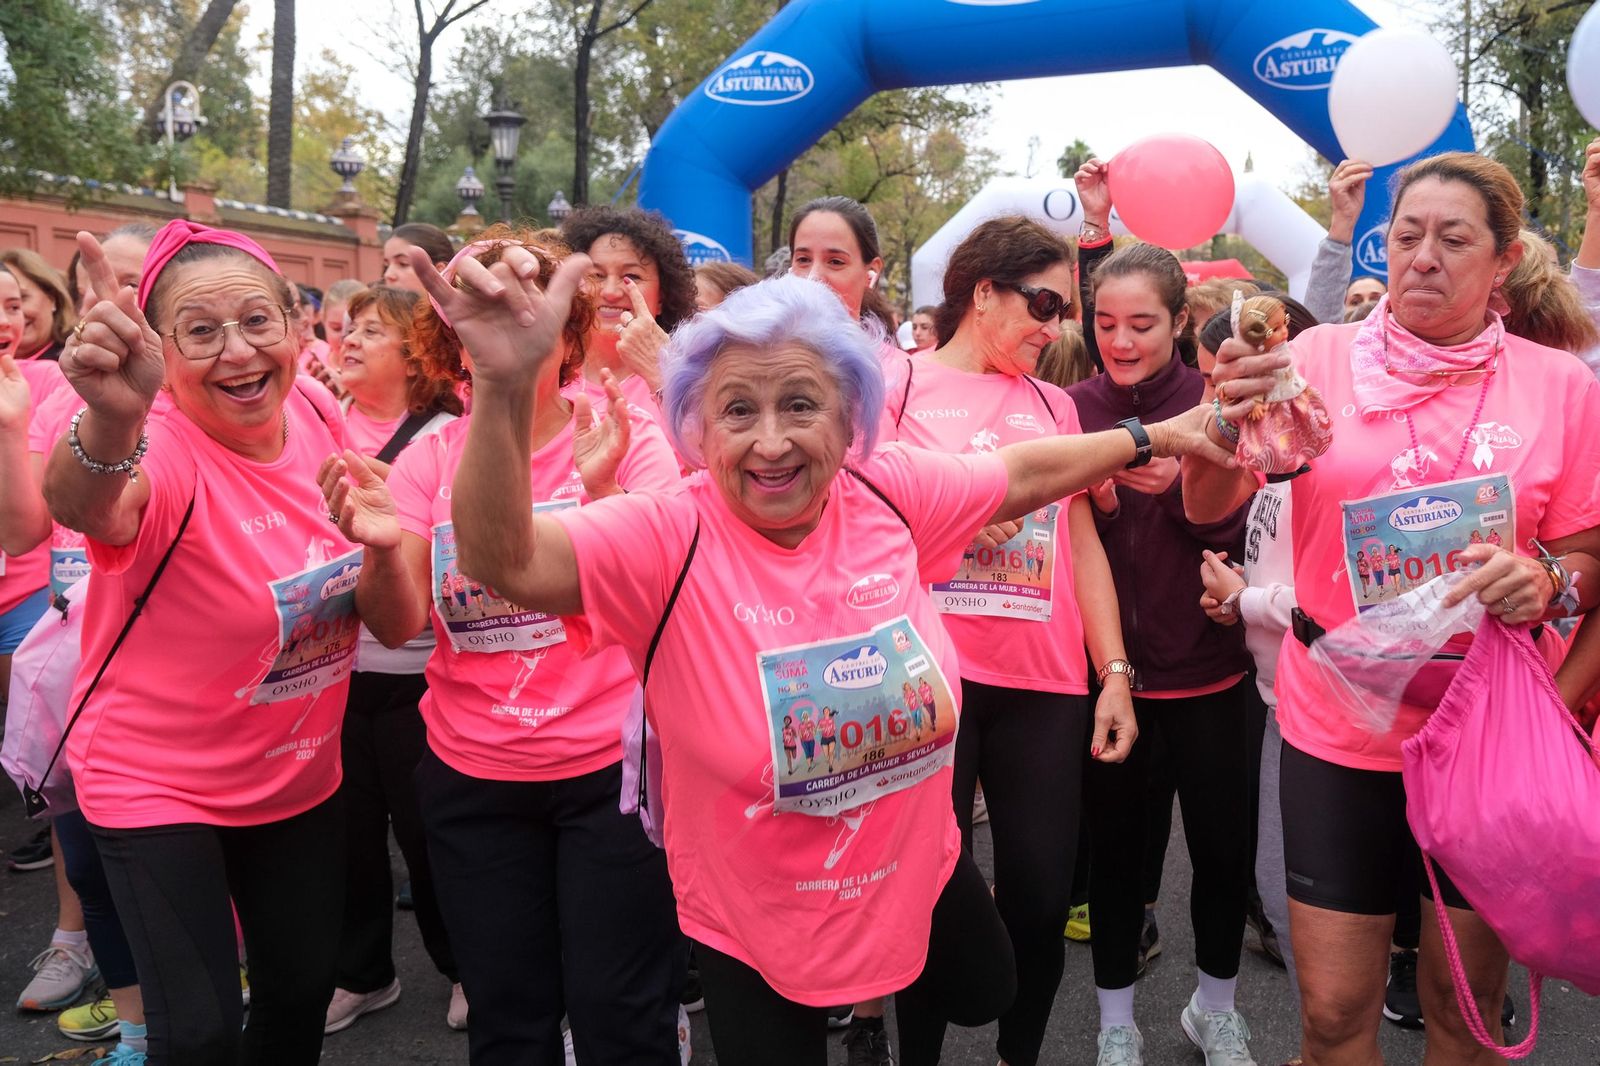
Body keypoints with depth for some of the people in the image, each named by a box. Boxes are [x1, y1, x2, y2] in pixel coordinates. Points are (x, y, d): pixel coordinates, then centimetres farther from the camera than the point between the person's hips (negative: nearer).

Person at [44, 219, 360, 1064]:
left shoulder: (315, 412, -9)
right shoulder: (160, 452, -26)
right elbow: (85, 505, -52)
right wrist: (110, 422, -71)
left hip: (299, 777, 5)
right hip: (158, 786, -5)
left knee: (302, 994, 17)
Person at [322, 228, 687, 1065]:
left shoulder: (629, 442, -6)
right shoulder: (430, 458, 1)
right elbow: (398, 626, -6)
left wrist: (600, 489, -33)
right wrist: (385, 547, -27)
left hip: (614, 766, -2)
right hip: (471, 777, 3)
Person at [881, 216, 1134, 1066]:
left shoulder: (1054, 405, 14)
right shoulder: (899, 386, 3)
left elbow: (1083, 546, 13)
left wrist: (1115, 672, 7)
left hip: (1046, 684, 4)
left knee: (1042, 898, 7)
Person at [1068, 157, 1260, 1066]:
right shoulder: (1076, 408, -2)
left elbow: (1237, 528, -7)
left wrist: (1182, 485, -26)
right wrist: (1091, 498, -17)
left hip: (1207, 669, 0)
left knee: (1224, 844, 11)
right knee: (1116, 840, 10)